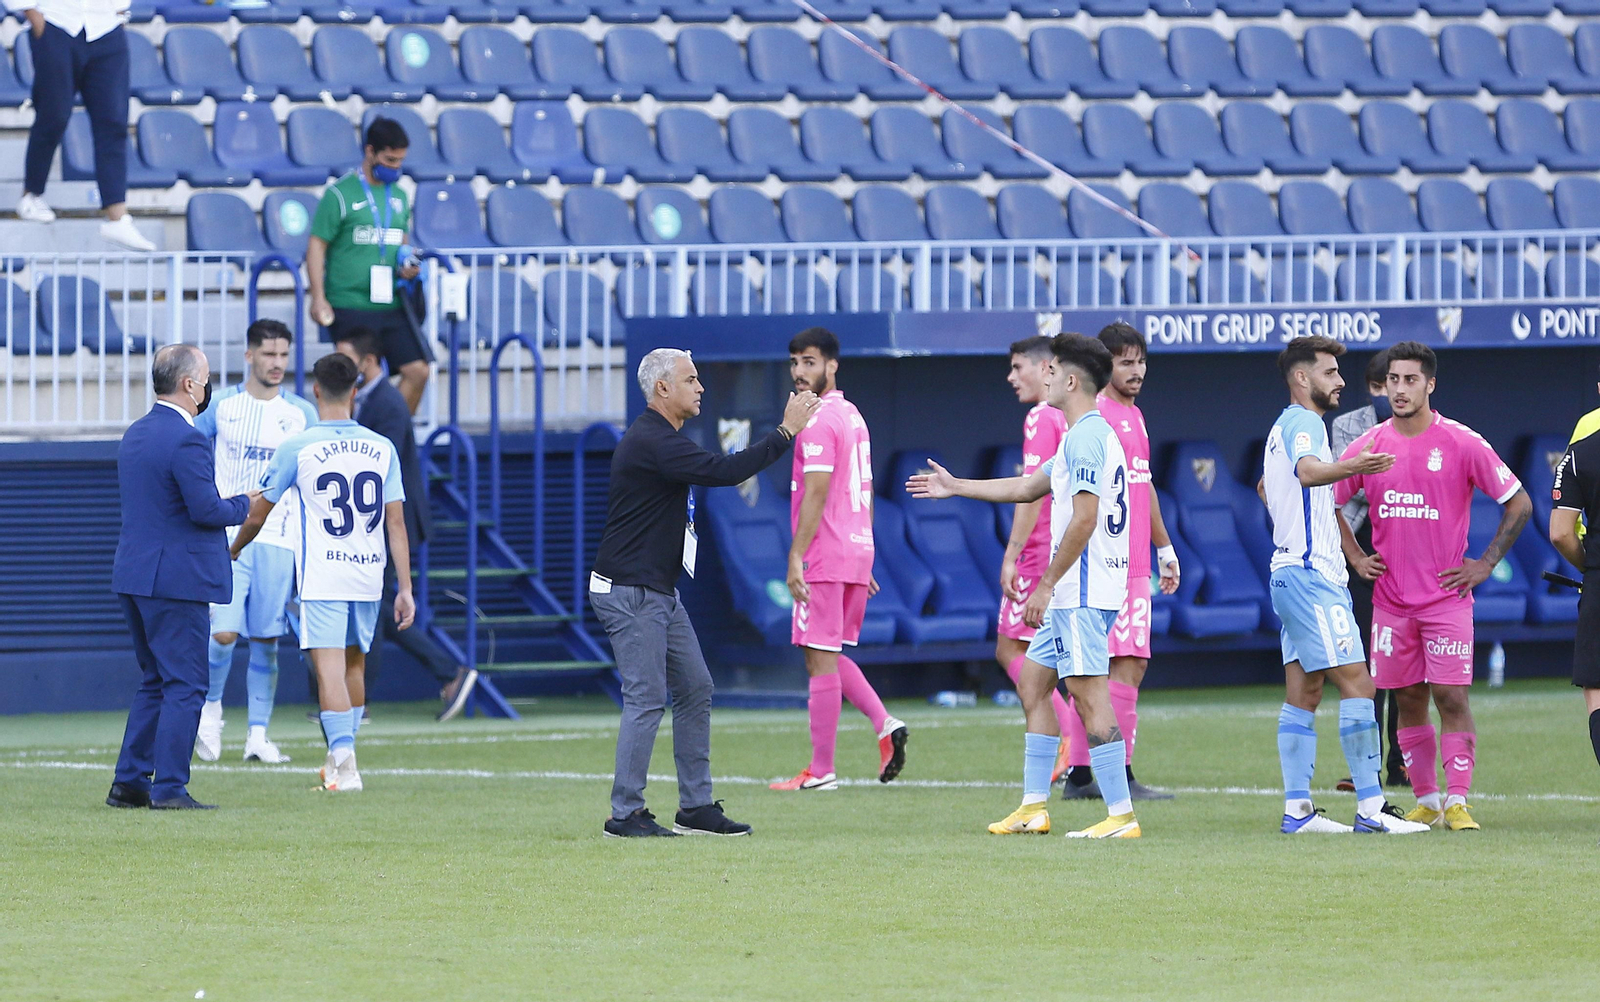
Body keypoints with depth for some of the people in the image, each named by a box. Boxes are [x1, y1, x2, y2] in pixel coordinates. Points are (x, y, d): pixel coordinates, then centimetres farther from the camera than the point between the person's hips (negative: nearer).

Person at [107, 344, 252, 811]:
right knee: (184, 685, -3)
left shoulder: (135, 434, 13)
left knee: (155, 682, 17)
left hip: (134, 577, 9)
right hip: (177, 579, -9)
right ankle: (169, 787, -5)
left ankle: (129, 782, 16)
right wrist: (242, 505, 0)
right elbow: (206, 509, -21)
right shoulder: (186, 440, -17)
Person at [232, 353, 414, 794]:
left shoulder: (298, 448, -4)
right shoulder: (382, 448, 3)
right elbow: (396, 522, 2)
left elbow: (258, 513, 6)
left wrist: (234, 550, 26)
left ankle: (345, 765, -21)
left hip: (321, 576, -4)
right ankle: (340, 759, 29)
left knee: (329, 668, -8)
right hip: (369, 575, 4)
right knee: (355, 665, 18)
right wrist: (406, 588, 4)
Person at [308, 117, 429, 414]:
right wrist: (318, 297, -14)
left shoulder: (399, 196, 14)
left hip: (392, 307, 6)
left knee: (418, 371, -2)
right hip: (350, 308, -6)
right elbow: (316, 246, -6)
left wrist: (407, 264, 3)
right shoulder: (340, 194, -5)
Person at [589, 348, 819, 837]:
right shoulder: (651, 442, -19)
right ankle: (624, 815, -5)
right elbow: (724, 472, -25)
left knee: (695, 690, 11)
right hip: (629, 591, -11)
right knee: (647, 698, -10)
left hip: (659, 593, 11)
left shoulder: (661, 439, 17)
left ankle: (696, 807, 15)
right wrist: (786, 432, -21)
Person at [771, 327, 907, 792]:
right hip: (856, 550, 9)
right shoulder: (852, 416, 17)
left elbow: (816, 493, -19)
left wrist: (796, 556, -19)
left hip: (824, 559, -9)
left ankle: (821, 770, -2)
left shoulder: (818, 420, -13)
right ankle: (884, 724, 0)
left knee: (820, 658, -4)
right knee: (828, 656, 17)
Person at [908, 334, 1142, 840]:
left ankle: (1121, 814, -15)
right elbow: (1027, 487, 32)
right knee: (1033, 680, 16)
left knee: (1088, 692, -13)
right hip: (1073, 593, 11)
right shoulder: (1084, 437, 20)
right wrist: (954, 487, 40)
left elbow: (1084, 520, -21)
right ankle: (1034, 807, 19)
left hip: (1084, 589, -11)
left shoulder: (1086, 438, -14)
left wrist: (1046, 585, -18)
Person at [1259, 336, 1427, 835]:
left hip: (1290, 569, 11)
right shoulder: (1304, 423, -12)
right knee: (1357, 683, -12)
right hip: (1312, 573, -11)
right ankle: (1371, 808, -16)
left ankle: (1297, 809, 6)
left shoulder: (1284, 427, 20)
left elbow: (1266, 488, 37)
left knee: (1303, 695, 8)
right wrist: (1351, 468, -54)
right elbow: (1308, 471, -35)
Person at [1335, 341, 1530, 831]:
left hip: (1447, 596, -3)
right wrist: (1354, 557, 9)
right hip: (1390, 601, 3)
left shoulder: (1462, 444, -5)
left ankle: (1457, 802, -8)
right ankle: (1425, 800, 15)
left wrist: (1486, 563, -2)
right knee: (1409, 702, 6)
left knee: (1451, 698, -9)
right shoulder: (1369, 446, 4)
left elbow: (1518, 503, 1)